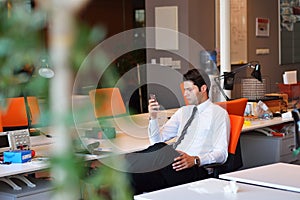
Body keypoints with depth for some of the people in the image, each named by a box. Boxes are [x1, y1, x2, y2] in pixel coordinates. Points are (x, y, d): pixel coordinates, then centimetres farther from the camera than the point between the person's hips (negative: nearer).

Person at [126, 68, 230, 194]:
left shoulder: (219, 114, 5)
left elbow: (221, 153, -4)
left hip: (193, 167, -6)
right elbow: (157, 139, 23)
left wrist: (195, 160, -22)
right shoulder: (183, 111, 24)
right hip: (169, 160, 6)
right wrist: (153, 117, 4)